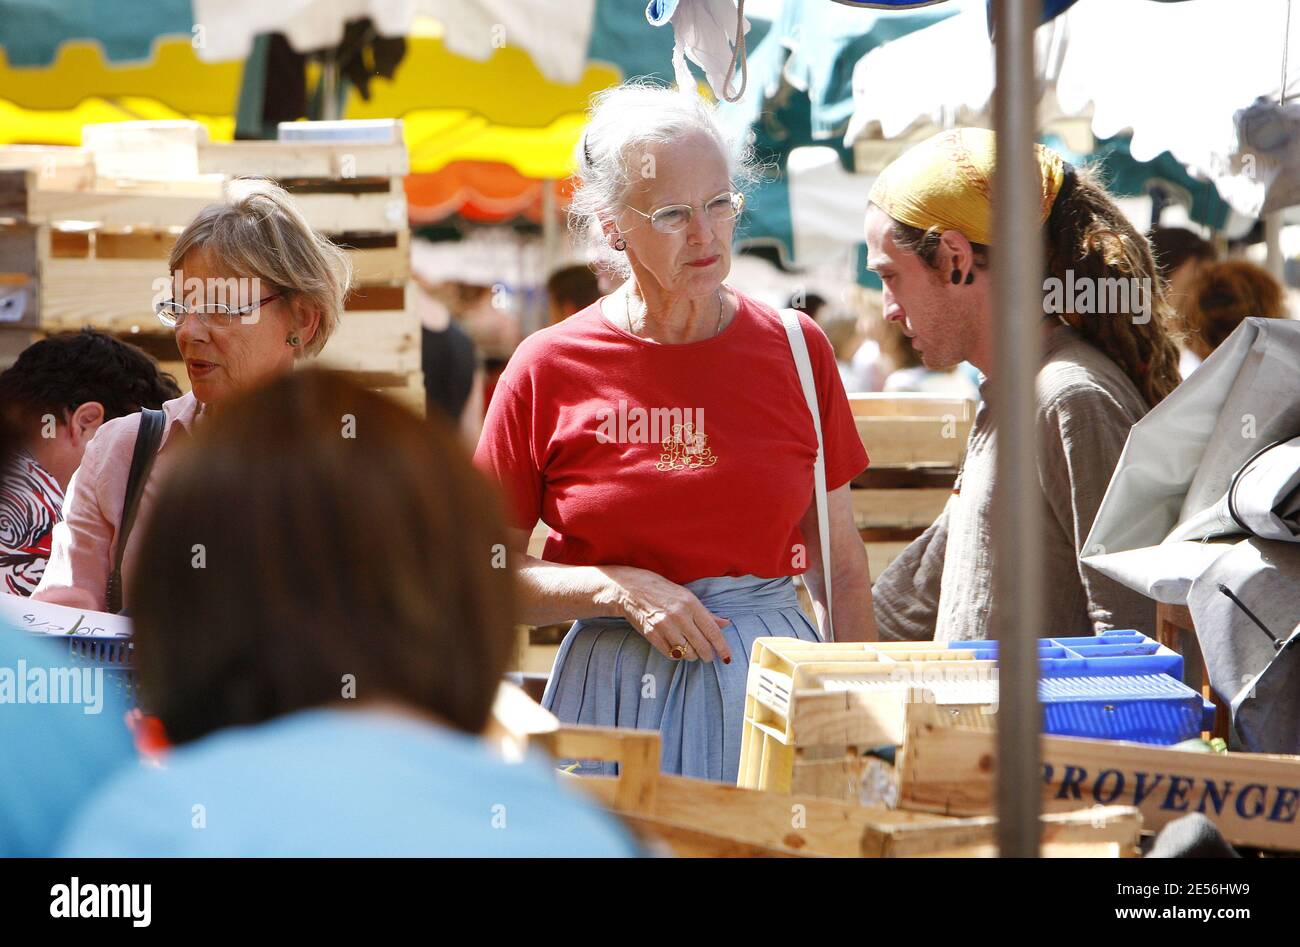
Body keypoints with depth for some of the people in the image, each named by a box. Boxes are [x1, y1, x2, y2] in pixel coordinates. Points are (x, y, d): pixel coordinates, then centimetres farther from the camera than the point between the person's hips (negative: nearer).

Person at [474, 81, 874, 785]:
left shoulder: (795, 349, 4)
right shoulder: (548, 370, -2)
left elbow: (842, 569, 10)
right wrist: (621, 590, -12)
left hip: (773, 682, 2)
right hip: (616, 696, -1)